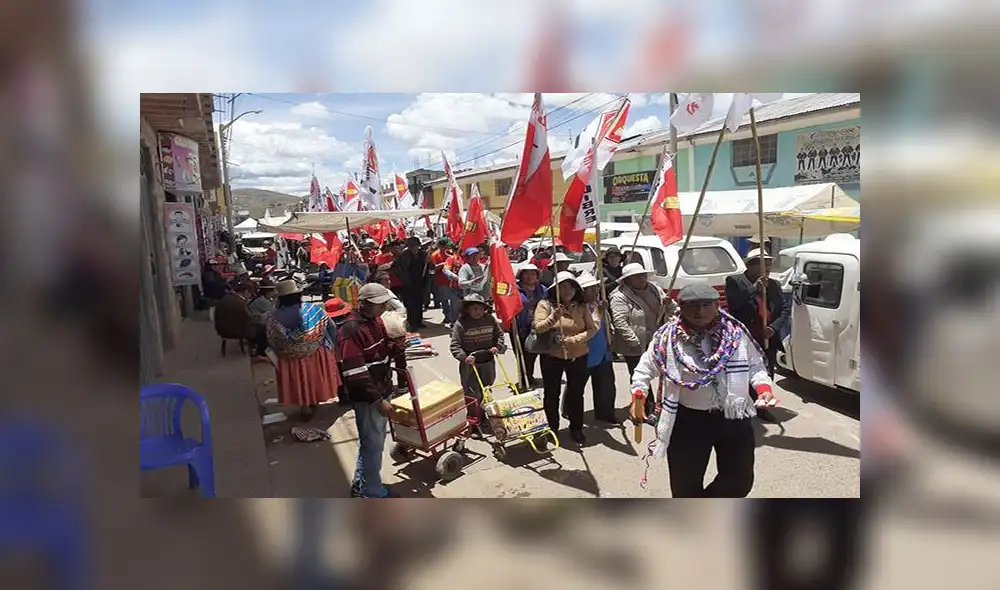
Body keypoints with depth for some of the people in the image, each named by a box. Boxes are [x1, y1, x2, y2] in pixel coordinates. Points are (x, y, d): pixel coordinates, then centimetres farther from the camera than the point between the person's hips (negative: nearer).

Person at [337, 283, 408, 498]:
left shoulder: (375, 320, 5)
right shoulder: (351, 330, -24)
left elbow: (385, 345, 20)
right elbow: (355, 374, -26)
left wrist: (398, 347, -3)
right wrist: (377, 400, -24)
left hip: (382, 392, 9)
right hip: (367, 398, -9)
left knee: (372, 442, 22)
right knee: (373, 445, 5)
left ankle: (360, 485, 39)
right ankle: (373, 492, 22)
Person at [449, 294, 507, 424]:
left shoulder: (490, 320, -2)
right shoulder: (460, 324, -16)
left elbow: (499, 334, 12)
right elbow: (455, 345, -16)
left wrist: (498, 346, -5)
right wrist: (464, 357, -29)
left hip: (488, 362, 5)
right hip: (469, 364, -5)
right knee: (473, 394, -1)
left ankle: (480, 412, 40)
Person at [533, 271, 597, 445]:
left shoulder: (582, 307, -1)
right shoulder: (545, 304, -7)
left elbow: (592, 330, -7)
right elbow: (537, 328, -17)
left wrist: (572, 340, -21)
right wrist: (553, 318, -34)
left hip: (578, 357, 2)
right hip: (552, 357, -1)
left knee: (576, 394, 11)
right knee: (552, 394, 11)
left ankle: (576, 429, 28)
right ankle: (552, 428, 29)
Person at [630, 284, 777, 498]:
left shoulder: (735, 332, -3)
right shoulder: (668, 337, -10)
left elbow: (755, 365, 10)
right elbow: (645, 370, -1)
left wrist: (763, 387, -7)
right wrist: (638, 398, -13)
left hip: (734, 418, 3)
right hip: (687, 421, -2)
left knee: (740, 479, 13)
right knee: (685, 484, 7)